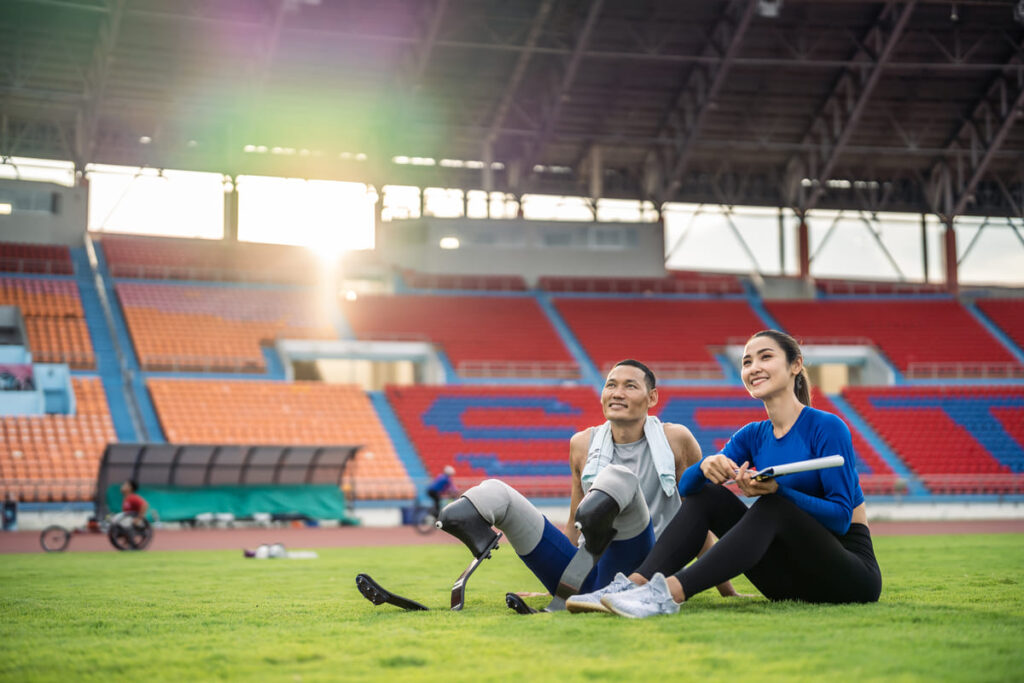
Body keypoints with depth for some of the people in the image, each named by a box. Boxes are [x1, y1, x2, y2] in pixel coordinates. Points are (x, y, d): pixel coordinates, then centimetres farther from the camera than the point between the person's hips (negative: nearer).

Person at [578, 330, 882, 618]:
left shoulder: (827, 428, -12)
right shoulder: (754, 436, 8)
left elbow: (842, 516, -18)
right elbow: (686, 485, -2)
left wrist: (778, 490, -32)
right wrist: (707, 465, -25)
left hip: (852, 572, -6)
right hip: (792, 581, 6)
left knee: (771, 507, -31)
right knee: (707, 493, -4)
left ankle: (671, 591, -44)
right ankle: (637, 583, -23)